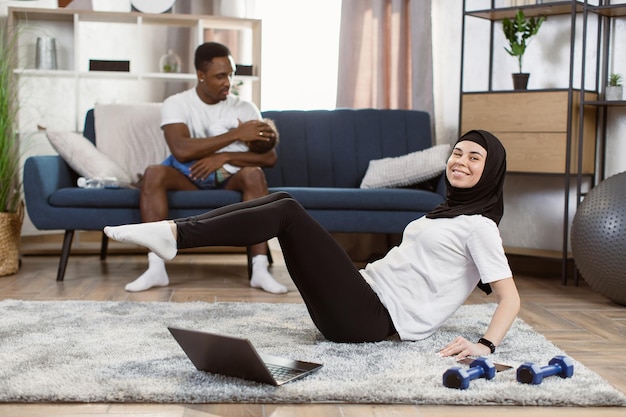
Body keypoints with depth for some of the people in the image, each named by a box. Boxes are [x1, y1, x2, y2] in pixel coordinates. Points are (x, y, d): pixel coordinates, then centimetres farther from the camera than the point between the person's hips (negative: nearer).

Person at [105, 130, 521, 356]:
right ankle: (174, 230, -13)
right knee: (283, 201, -3)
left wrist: (485, 345, -26)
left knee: (288, 213, -18)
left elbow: (511, 296, -11)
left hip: (371, 318, -8)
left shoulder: (479, 226, -3)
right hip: (367, 297, 8)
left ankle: (176, 236, -20)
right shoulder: (449, 213, 23)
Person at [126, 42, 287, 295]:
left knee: (253, 174, -31)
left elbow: (269, 157, -6)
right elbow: (181, 150, -20)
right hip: (187, 179, 0)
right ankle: (156, 268, -35)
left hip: (229, 181, 1)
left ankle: (260, 270, -36)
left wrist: (224, 156, -19)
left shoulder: (245, 109, 2)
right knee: (154, 173, -29)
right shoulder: (175, 104, -2)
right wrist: (235, 134, -21)